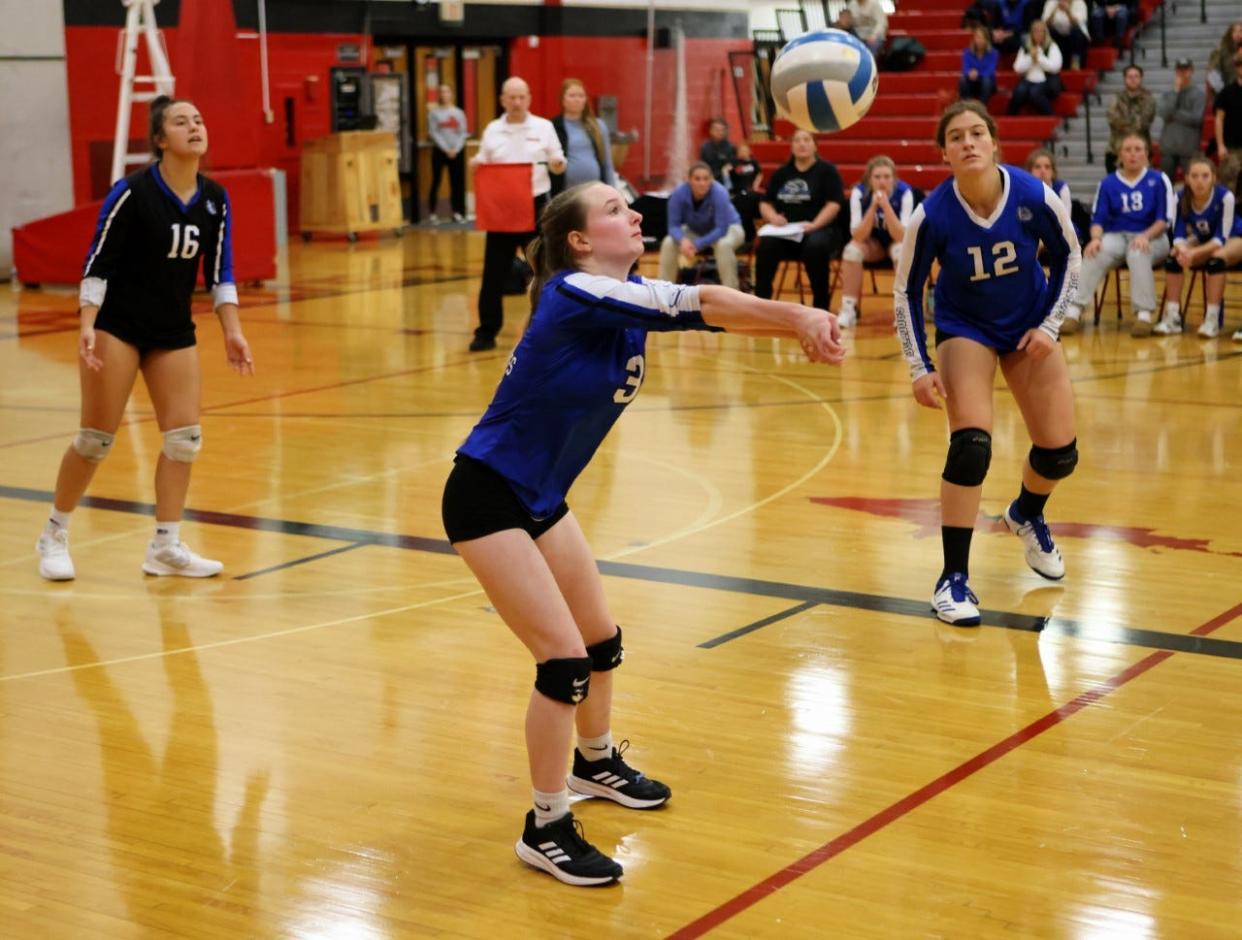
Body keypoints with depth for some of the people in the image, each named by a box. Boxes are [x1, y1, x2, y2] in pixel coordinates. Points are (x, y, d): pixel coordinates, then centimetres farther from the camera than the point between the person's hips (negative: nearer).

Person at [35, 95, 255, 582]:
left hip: (174, 331, 5)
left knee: (185, 436, -2)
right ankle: (54, 536, 17)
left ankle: (166, 546, 8)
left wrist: (233, 333, 1)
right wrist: (87, 325, -21)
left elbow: (219, 270, 7)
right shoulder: (132, 192, -15)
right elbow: (98, 262, -13)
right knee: (96, 438, -1)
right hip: (117, 326, -5)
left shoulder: (215, 199, 0)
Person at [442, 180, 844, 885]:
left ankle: (595, 763, 44)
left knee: (603, 641, 18)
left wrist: (801, 323, -24)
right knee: (564, 659, -11)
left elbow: (714, 312, -8)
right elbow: (700, 303, -28)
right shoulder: (575, 294, -23)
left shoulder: (628, 296, 1)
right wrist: (796, 316, -25)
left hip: (542, 499, 9)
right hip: (487, 498, -9)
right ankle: (547, 829, 4)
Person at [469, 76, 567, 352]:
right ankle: (487, 332, 7)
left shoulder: (544, 127, 2)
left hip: (535, 205, -1)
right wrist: (476, 165, -12)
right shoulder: (492, 130, 7)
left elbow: (559, 165, 4)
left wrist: (557, 164, -19)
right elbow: (482, 165, 11)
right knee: (494, 272, 1)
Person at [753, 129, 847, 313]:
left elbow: (834, 204, -7)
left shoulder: (827, 170, 4)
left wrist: (814, 225, -22)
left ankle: (821, 306, -21)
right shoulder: (781, 173, 16)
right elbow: (765, 203, 17)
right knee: (765, 245, -29)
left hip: (820, 229, -3)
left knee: (815, 246, -38)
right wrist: (772, 216, -7)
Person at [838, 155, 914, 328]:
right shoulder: (859, 192, -20)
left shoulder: (904, 192, -23)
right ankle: (848, 310, -21)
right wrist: (873, 207, -38)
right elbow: (857, 236, -26)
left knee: (901, 249, -34)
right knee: (852, 249, -29)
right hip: (873, 244, 1)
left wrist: (886, 205, -41)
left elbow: (901, 237, -30)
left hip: (896, 241, -1)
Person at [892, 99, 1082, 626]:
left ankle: (1027, 516, 39)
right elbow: (905, 292, -11)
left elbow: (1068, 257, -4)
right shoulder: (932, 216, -25)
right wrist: (920, 368, -15)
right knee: (971, 443, -22)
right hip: (965, 327, -2)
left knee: (1060, 453, 2)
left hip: (1029, 325, 2)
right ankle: (953, 579, -9)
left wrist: (1049, 326, -9)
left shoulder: (1034, 197, -23)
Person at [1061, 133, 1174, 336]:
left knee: (1138, 253, -37)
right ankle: (1074, 310, -32)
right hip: (1117, 236, 2)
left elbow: (1165, 220, -2)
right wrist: (1096, 238, -20)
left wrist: (1145, 236, -20)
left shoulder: (1159, 180, 3)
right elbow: (1097, 219, 3)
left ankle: (1144, 314, -34)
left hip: (1152, 238, -2)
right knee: (1097, 252, -32)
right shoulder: (1108, 183, 7)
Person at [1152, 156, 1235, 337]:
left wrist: (1194, 253, -42)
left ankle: (1212, 319, -32)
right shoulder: (1182, 198, -18)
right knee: (1173, 256, -22)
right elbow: (1178, 234, -16)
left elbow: (1221, 238, -29)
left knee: (1216, 259, -36)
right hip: (1202, 240, 4)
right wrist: (1182, 249, -40)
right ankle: (1172, 317, -20)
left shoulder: (1225, 197, -30)